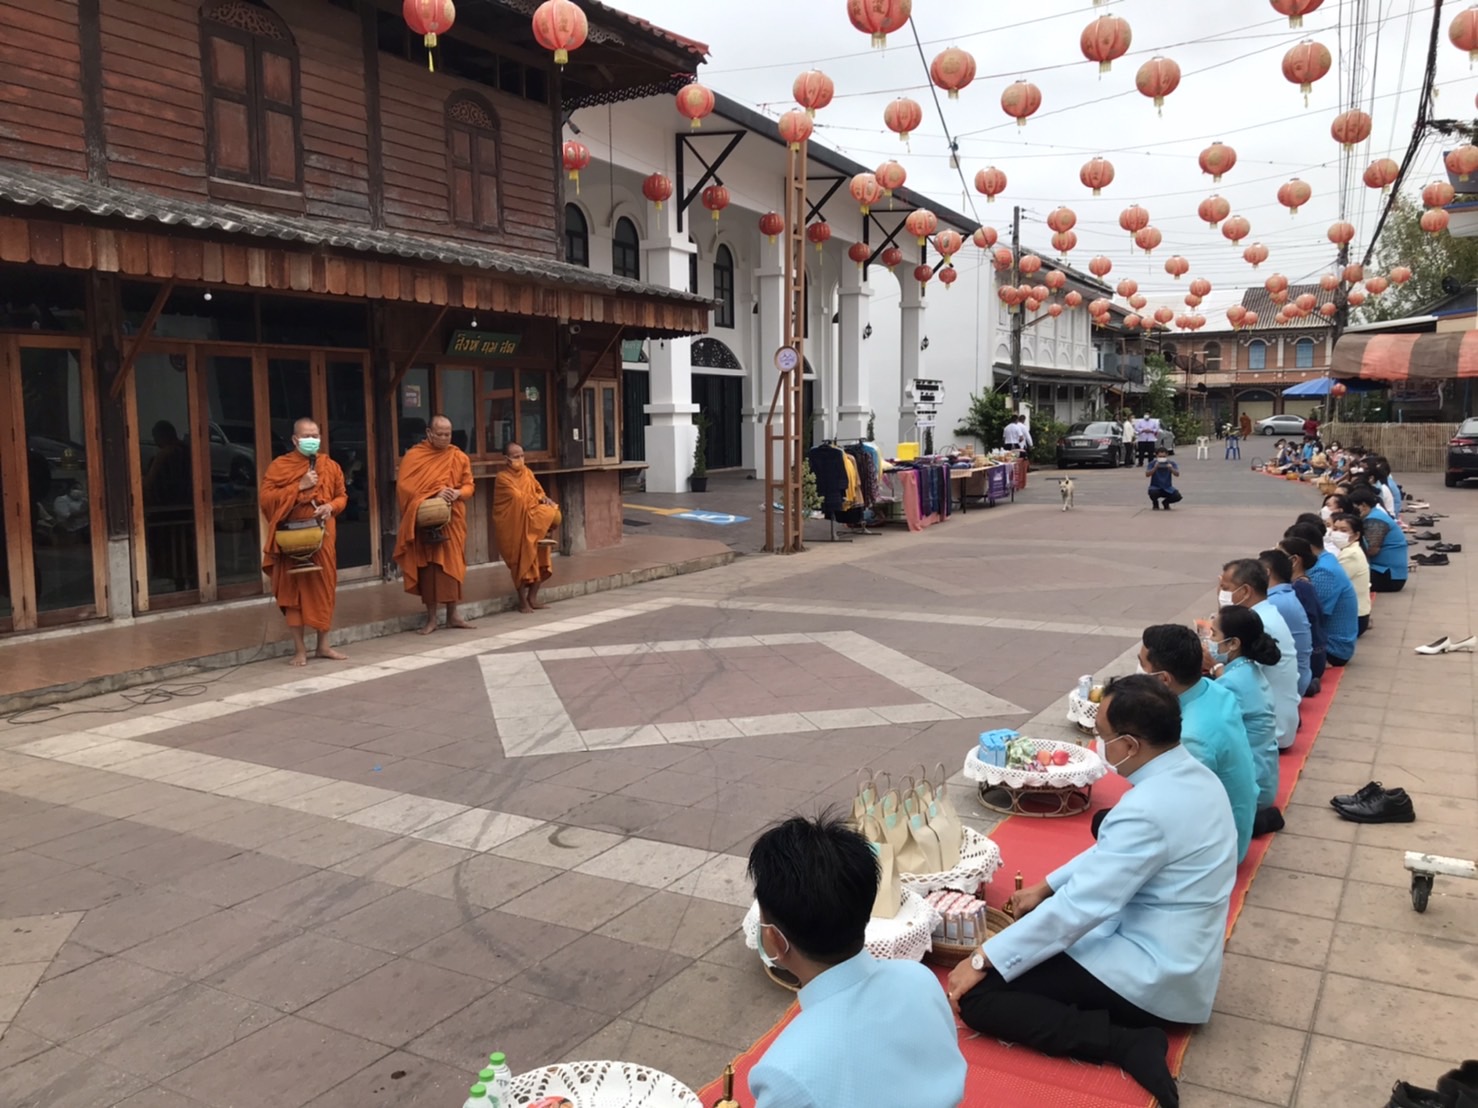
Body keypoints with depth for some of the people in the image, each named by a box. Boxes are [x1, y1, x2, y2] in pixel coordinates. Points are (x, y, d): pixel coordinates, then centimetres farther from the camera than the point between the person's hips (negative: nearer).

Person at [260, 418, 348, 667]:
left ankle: (323, 645, 18)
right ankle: (299, 649, 8)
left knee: (324, 588, 6)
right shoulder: (279, 466, -4)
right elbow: (265, 498, -11)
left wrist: (331, 507, -8)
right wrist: (299, 487, -17)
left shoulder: (330, 466, 8)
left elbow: (342, 496, 15)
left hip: (323, 537, 3)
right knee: (293, 590, 0)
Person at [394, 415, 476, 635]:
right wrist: (433, 494, -20)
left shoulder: (459, 457, 7)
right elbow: (403, 486, -10)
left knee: (452, 564, 4)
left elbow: (468, 485, 7)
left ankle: (452, 615, 13)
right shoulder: (413, 456, -3)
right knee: (429, 566, -1)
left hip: (452, 520, 3)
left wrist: (458, 493, -16)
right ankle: (431, 618, 6)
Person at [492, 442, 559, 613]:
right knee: (522, 561, -4)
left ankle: (532, 598, 17)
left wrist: (543, 499, -6)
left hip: (535, 525, 6)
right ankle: (523, 601, 6)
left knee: (539, 561, 5)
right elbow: (519, 498, -17)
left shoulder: (527, 473, 9)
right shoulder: (503, 478, -12)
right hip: (515, 526, -6)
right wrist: (539, 499, -10)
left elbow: (539, 490, 15)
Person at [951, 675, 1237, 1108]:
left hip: (1155, 976, -10)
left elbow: (1079, 907, -26)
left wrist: (983, 959, -17)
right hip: (1178, 958, 10)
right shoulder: (1192, 775, 0)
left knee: (978, 997, -12)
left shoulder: (1146, 810, -29)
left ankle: (1127, 1042, -13)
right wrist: (1047, 887, 17)